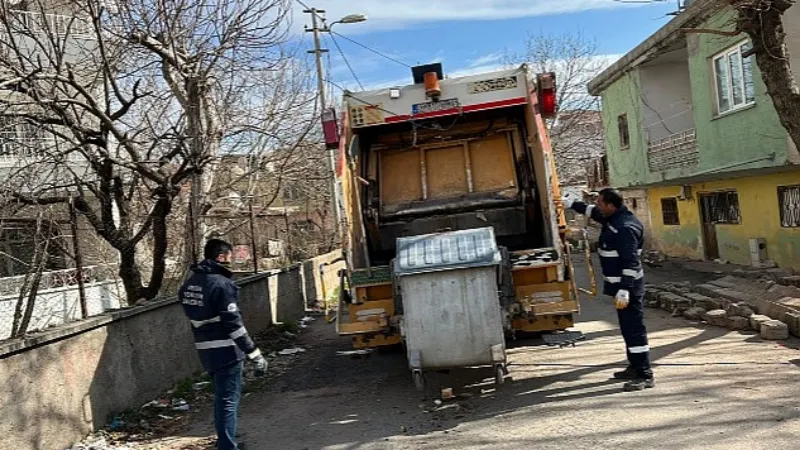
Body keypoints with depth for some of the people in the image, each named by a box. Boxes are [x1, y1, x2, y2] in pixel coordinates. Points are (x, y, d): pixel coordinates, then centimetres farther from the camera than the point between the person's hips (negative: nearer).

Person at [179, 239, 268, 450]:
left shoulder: (189, 284, 7)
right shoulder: (221, 284, -19)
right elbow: (233, 324, -22)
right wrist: (254, 354, -19)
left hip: (206, 350, 9)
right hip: (226, 351, -9)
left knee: (221, 398, 22)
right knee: (228, 401, -1)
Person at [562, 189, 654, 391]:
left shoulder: (625, 228, -22)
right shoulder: (613, 219, 9)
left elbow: (630, 261, -25)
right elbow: (593, 212, 31)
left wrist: (625, 289, -28)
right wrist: (573, 204, 35)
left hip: (627, 286, -11)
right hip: (620, 284, 11)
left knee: (634, 329, -8)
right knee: (628, 327, 17)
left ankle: (645, 376, -4)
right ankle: (635, 367, 27)